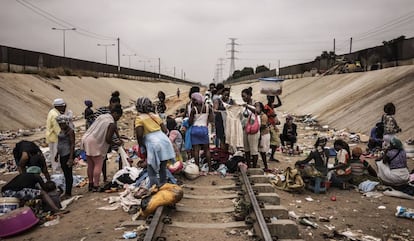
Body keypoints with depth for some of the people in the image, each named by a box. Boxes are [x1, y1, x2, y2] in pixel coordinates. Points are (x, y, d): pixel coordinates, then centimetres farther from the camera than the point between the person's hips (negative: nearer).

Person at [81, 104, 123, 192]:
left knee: (90, 165, 16)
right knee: (98, 164, 0)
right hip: (95, 143, -9)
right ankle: (95, 186, -1)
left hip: (86, 138, 9)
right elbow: (108, 139, -14)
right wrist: (116, 143, 4)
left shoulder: (102, 116, 12)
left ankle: (91, 184, 25)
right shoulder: (112, 124, -12)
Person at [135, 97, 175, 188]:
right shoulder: (155, 116, 17)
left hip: (153, 144, -6)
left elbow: (139, 134, -12)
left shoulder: (139, 118, 0)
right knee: (163, 168, 19)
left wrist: (141, 146, 2)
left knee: (152, 171, 3)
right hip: (164, 140, 6)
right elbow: (165, 130, 13)